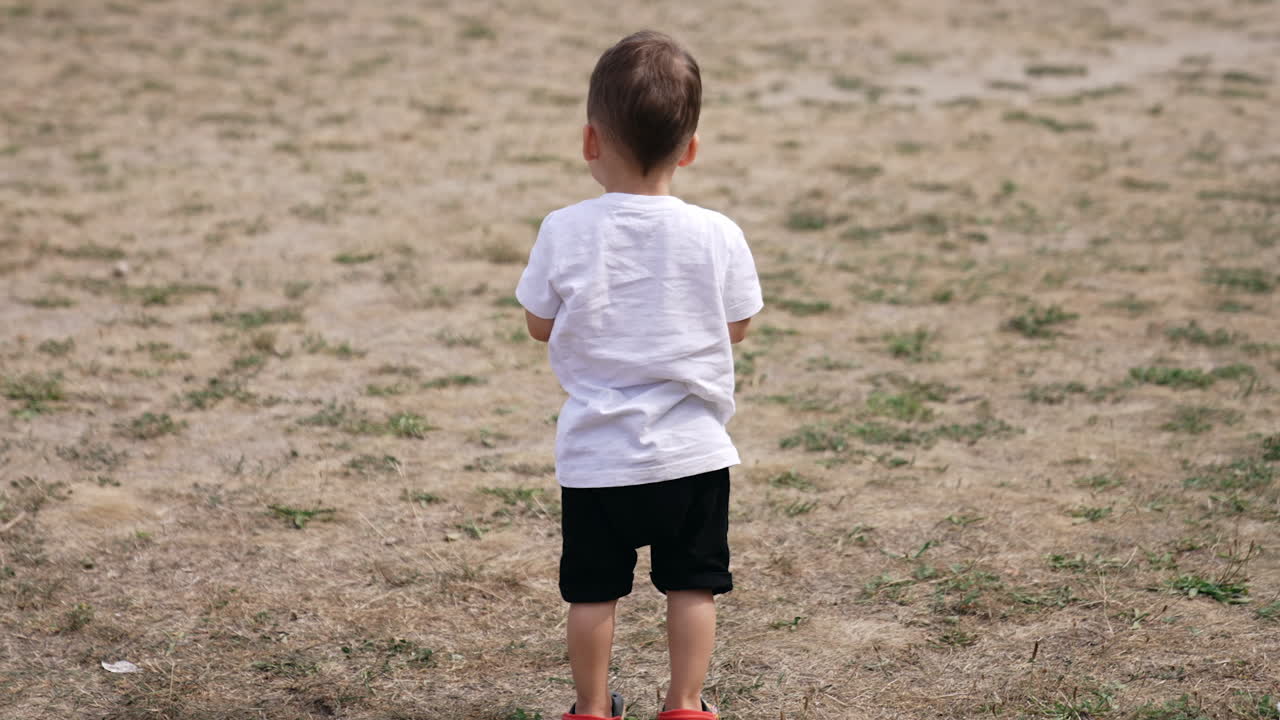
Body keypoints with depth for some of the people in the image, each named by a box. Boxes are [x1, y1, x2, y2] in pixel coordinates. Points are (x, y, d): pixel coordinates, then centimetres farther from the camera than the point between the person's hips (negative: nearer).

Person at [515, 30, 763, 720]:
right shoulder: (717, 236, -10)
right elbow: (736, 327, 2)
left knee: (592, 589, 14)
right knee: (692, 583, 15)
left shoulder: (564, 232, -12)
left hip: (595, 453, 0)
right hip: (693, 449, 0)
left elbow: (540, 324, 0)